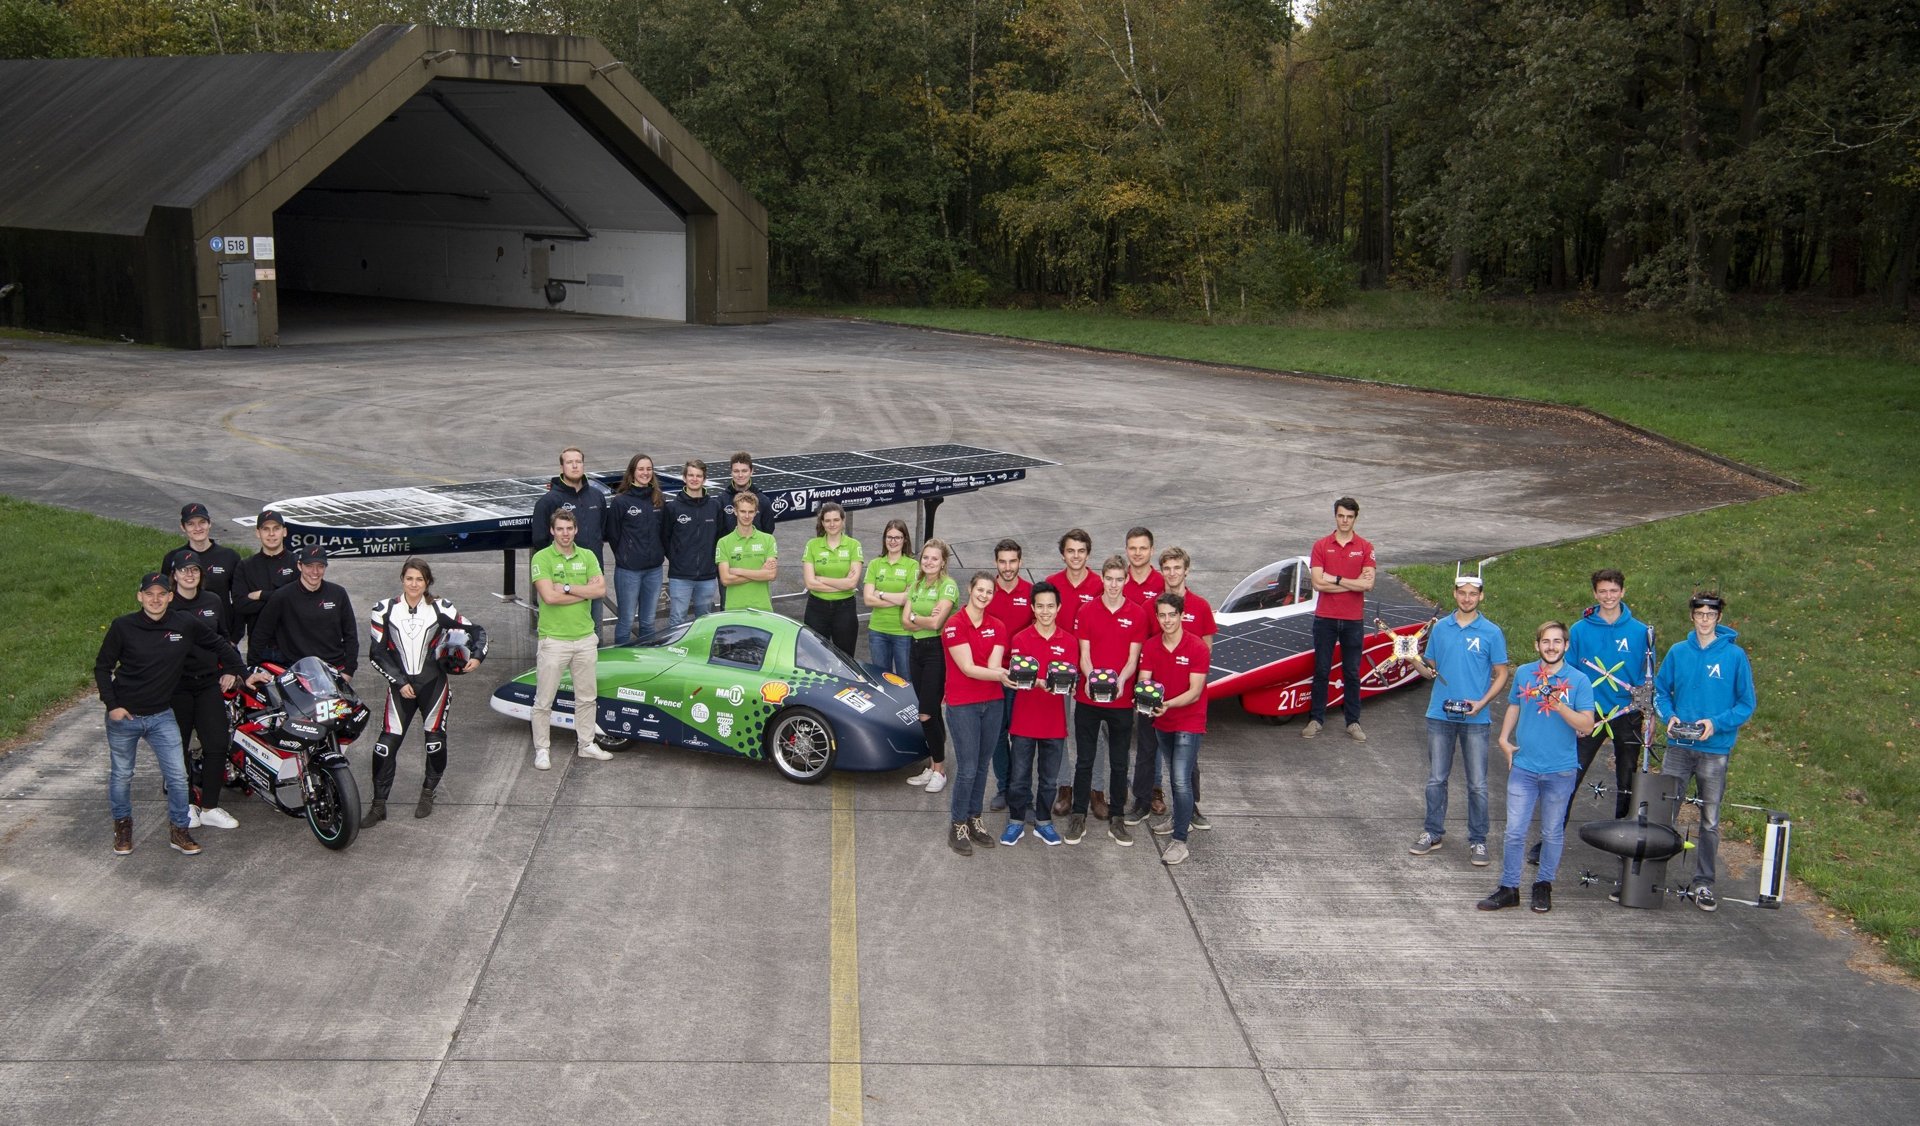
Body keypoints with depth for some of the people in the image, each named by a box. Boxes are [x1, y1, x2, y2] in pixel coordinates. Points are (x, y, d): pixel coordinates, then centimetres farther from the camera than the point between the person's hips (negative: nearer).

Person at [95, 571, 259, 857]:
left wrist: (243, 673, 9)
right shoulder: (123, 626, -11)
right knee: (121, 775, 14)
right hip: (124, 715, -1)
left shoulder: (186, 625, -7)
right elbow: (102, 667, -2)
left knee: (177, 775, -4)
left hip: (162, 715, 1)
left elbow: (219, 643, 9)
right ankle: (122, 825, 35)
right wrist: (112, 704, -10)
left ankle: (178, 831, 12)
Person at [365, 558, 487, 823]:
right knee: (387, 743, -6)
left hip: (433, 683, 0)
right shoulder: (384, 610, 0)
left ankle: (427, 794, 25)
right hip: (400, 685, 0)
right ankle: (378, 805, 1)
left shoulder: (441, 609, 0)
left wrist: (477, 656, -13)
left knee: (435, 739, 4)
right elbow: (377, 653, -1)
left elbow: (475, 630, 5)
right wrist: (400, 682, -8)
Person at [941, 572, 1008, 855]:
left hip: (992, 703, 5)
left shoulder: (998, 627, 6)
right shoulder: (954, 625, -10)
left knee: (982, 766, 11)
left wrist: (1001, 672, -27)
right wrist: (1001, 674, -27)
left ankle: (974, 820, 24)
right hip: (962, 704, -5)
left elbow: (994, 666, -4)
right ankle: (958, 827, 7)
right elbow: (967, 668, -16)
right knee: (967, 768, -6)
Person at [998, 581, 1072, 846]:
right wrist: (1042, 683, -29)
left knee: (1049, 777, 12)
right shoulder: (1020, 639, -4)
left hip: (1054, 722, 2)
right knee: (1020, 776, 6)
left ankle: (1043, 822, 27)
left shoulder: (1069, 642, 1)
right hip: (1024, 721, -2)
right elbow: (1016, 677, -10)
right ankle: (1016, 822, 20)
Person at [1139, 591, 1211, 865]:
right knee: (1171, 776, 21)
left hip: (1189, 723, -6)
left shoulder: (1198, 648, -16)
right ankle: (1181, 817, 42)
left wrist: (1168, 704, -34)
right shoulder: (1151, 647, -1)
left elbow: (1195, 692, -19)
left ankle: (1180, 841, -10)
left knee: (1181, 779, -14)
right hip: (1162, 722, 6)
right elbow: (1143, 682, -5)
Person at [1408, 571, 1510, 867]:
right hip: (1440, 715, 3)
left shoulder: (1491, 632, -2)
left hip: (1476, 719, -3)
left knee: (1477, 784, 1)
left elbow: (1501, 674, 1)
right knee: (1436, 779, 9)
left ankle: (1477, 840, 11)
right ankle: (1433, 832, 22)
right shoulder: (1440, 628, 7)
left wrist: (1482, 702, -13)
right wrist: (1419, 665, -10)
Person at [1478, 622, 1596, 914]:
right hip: (1524, 767, 2)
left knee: (1553, 833, 10)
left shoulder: (1579, 681, -5)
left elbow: (1586, 725, -10)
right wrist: (1504, 739, 8)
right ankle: (1508, 888, 10)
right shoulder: (1523, 673, 4)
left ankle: (1543, 885, 25)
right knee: (1514, 832, 0)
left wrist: (1560, 707, -24)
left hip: (1560, 770, -2)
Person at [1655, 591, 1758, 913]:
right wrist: (1669, 716, -7)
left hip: (1716, 751, -1)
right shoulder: (1678, 652, 4)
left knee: (1710, 820, 7)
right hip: (1678, 746, 2)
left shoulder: (1735, 655, -3)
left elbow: (1747, 703, -1)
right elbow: (1660, 690, 12)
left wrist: (1716, 723, -15)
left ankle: (1704, 884, 15)